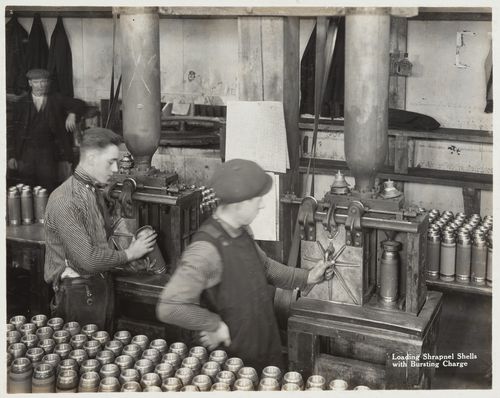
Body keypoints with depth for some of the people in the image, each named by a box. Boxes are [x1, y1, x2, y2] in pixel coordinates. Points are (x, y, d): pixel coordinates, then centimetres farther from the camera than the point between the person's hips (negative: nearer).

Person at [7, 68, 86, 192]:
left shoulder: (56, 100, 7)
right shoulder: (22, 103, 7)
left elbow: (79, 104, 4)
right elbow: (15, 132, 6)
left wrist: (72, 114, -18)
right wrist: (12, 156, 0)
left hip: (49, 153, 0)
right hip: (26, 152, 1)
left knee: (49, 190, -3)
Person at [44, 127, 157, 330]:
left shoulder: (96, 192, 9)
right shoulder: (64, 200, -21)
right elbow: (87, 259, -24)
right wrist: (129, 254, -11)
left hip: (102, 288, 9)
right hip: (77, 293, -8)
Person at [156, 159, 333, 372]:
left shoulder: (242, 231, -1)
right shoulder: (206, 249, -30)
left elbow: (264, 265, 17)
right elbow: (168, 307, -34)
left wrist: (306, 277, 7)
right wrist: (214, 325, -24)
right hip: (236, 361, -8)